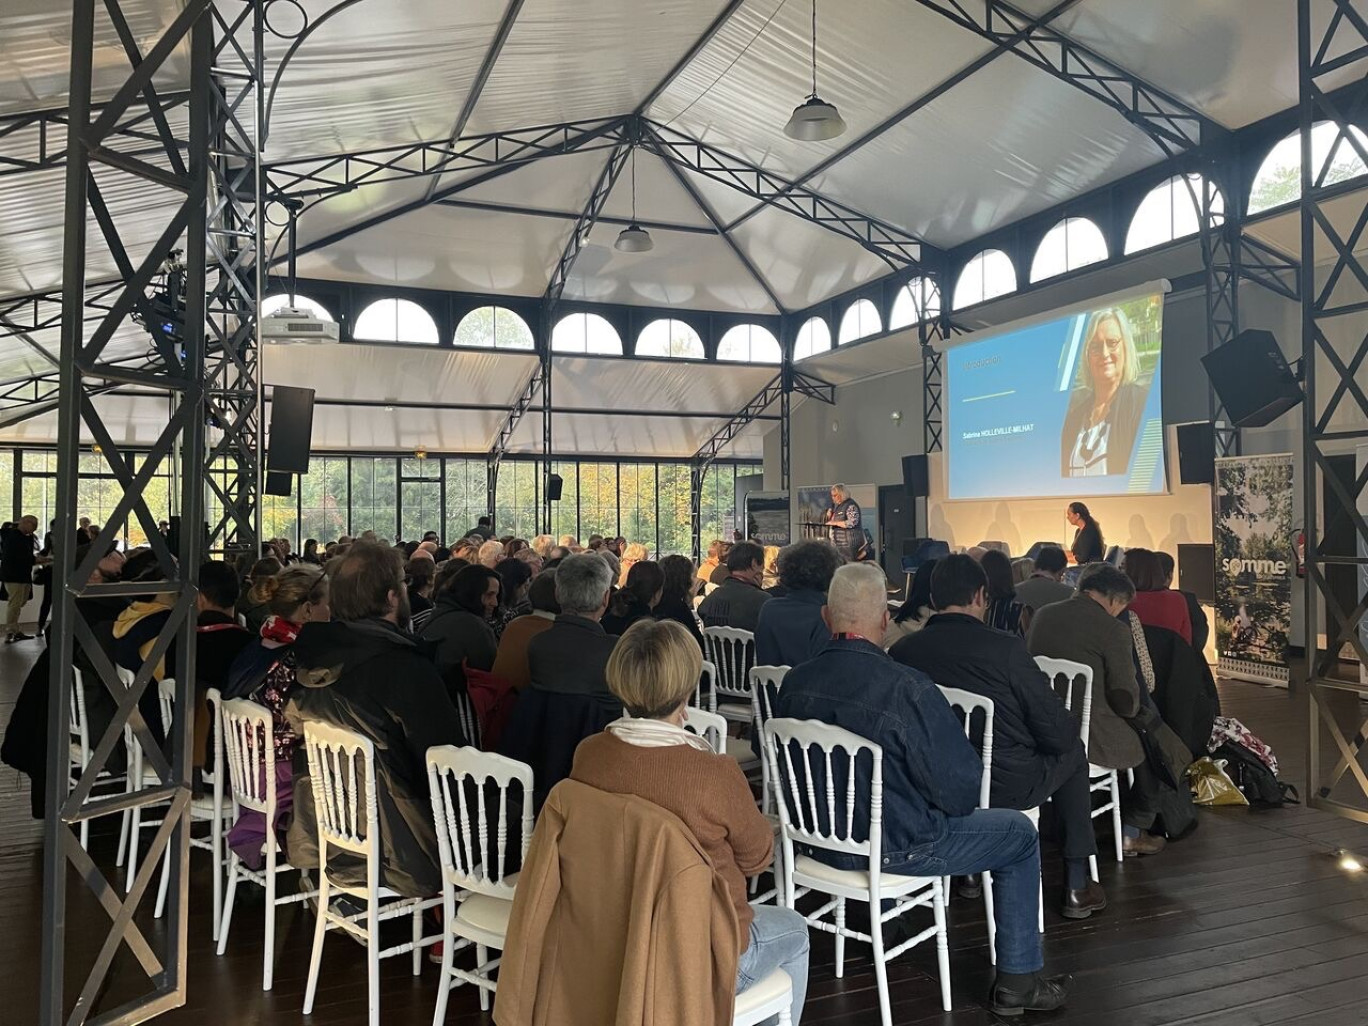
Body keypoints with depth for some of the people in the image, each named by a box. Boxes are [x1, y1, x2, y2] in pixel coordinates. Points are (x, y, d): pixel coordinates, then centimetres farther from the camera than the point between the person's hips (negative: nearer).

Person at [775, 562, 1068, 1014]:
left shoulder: (794, 681, -9)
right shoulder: (907, 688, -27)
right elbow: (959, 789, -20)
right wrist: (953, 804, 3)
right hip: (895, 848, -6)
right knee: (1020, 834, 14)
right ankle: (1018, 980, 22)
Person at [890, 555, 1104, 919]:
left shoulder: (901, 651, -9)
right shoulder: (1006, 647, -20)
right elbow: (1057, 732, -13)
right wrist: (1070, 729, 10)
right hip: (1008, 788, -4)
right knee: (1071, 751, 24)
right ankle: (1076, 886, 29)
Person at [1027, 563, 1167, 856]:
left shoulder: (1042, 615, 5)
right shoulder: (1114, 630, -13)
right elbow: (1127, 701, -11)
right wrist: (1133, 709, 12)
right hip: (1091, 738, -7)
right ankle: (1133, 832, 30)